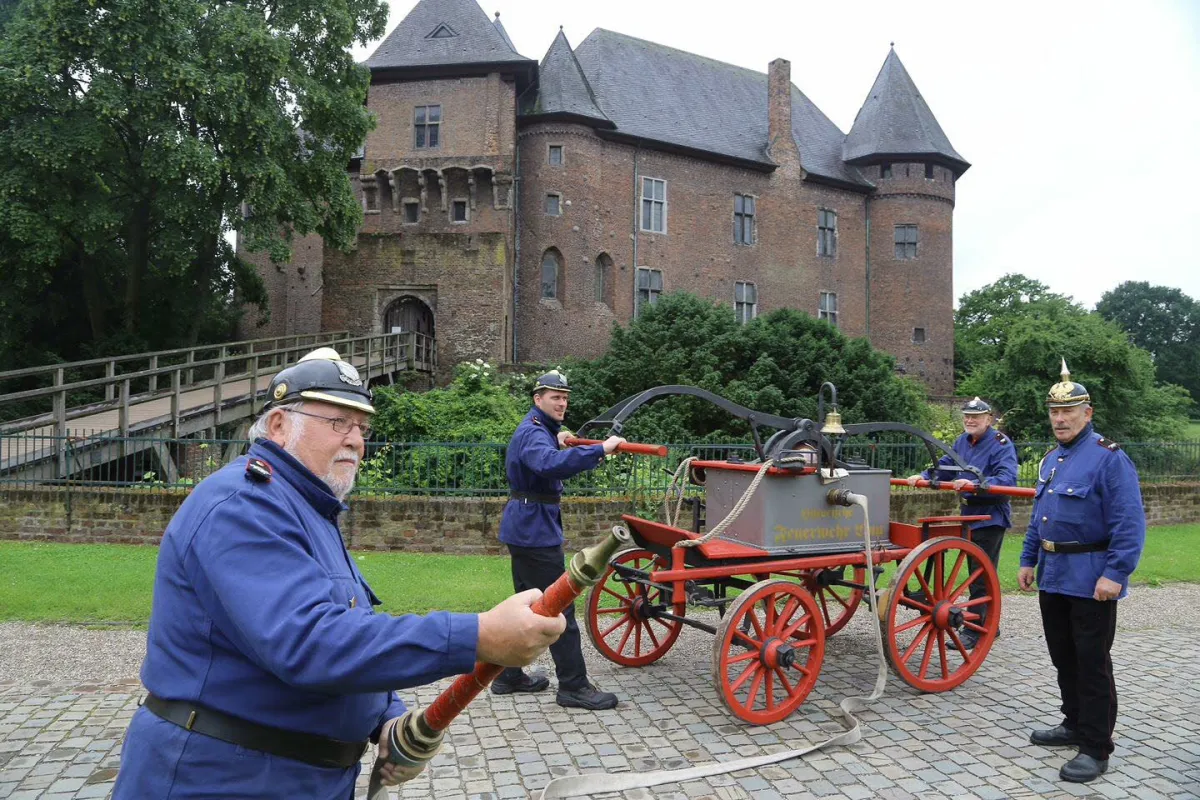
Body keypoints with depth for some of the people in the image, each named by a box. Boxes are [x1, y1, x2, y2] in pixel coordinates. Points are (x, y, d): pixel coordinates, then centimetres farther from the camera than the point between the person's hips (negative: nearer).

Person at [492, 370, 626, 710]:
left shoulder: (538, 429, 15)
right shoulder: (533, 432, -18)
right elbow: (549, 464, -41)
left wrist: (557, 443, 21)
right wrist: (599, 450, -44)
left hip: (525, 528, 11)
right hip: (535, 529, -11)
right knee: (559, 607, -6)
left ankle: (509, 676, 26)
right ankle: (573, 686, 0)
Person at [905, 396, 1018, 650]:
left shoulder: (1001, 444, -16)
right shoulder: (962, 442, 7)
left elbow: (1006, 480, -28)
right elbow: (945, 467, 12)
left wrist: (974, 484, -40)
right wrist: (923, 476, -4)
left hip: (990, 517, -8)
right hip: (969, 515, 8)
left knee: (981, 578, -4)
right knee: (978, 575, 18)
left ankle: (974, 631, 2)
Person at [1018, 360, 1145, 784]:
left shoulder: (1108, 457, -12)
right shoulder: (1050, 459, 13)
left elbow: (1130, 522, -18)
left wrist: (1115, 574, -23)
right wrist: (1028, 560, 17)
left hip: (1091, 581, -8)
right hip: (1053, 577, 8)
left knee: (1092, 664, 0)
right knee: (1063, 657, 17)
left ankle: (1096, 748, 9)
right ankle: (1075, 724, 33)